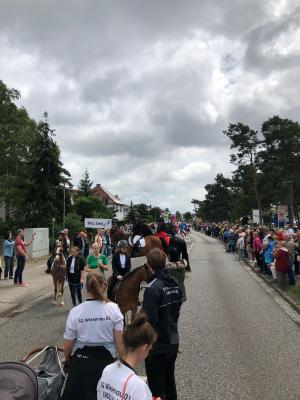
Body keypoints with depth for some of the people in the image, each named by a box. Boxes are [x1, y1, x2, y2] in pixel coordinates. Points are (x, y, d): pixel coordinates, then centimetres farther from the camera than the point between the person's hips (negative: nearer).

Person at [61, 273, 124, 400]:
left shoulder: (75, 311, -10)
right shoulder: (113, 308, -12)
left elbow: (67, 346, -2)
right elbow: (120, 342, -9)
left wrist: (66, 359, 19)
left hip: (80, 360, 1)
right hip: (106, 359, 0)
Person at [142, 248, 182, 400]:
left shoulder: (153, 288, -24)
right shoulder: (175, 283, -1)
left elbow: (149, 320, -24)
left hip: (157, 346, -7)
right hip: (173, 342, 7)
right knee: (169, 381, 25)